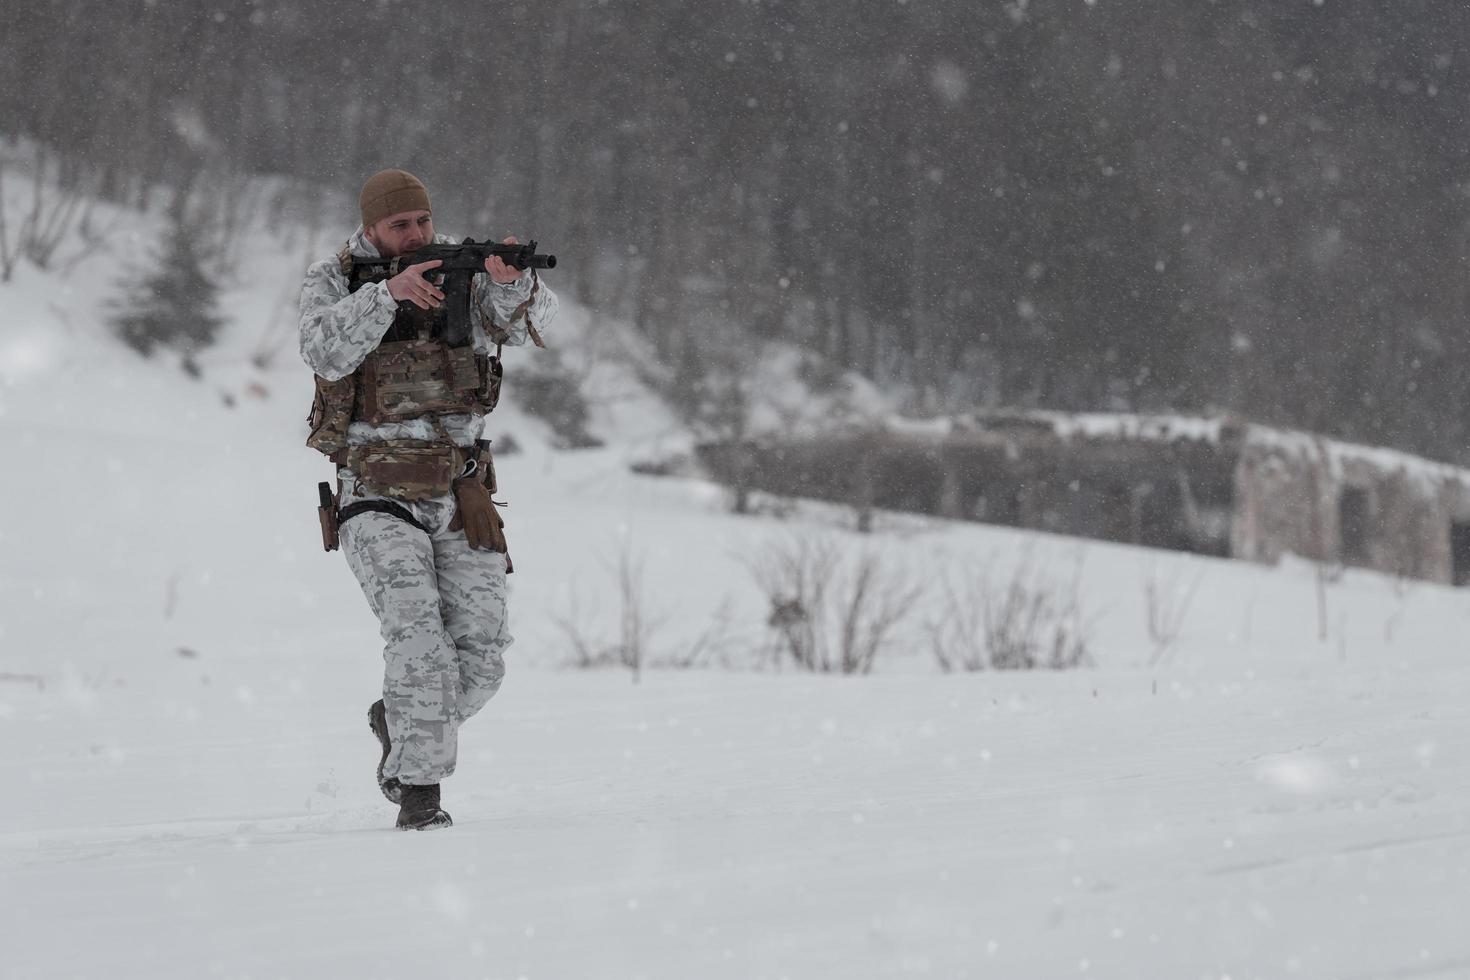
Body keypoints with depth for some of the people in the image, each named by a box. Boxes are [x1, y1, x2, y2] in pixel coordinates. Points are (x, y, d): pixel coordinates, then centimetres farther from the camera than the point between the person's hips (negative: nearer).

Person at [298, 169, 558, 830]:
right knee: (418, 640, -20)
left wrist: (513, 282, -35)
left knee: (480, 658, 1)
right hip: (377, 503, -3)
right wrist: (387, 292, -32)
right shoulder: (331, 282, 1)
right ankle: (418, 793, -14)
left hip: (460, 502, 3)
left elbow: (532, 322, -13)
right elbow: (327, 353, -19)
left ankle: (399, 724, 29)